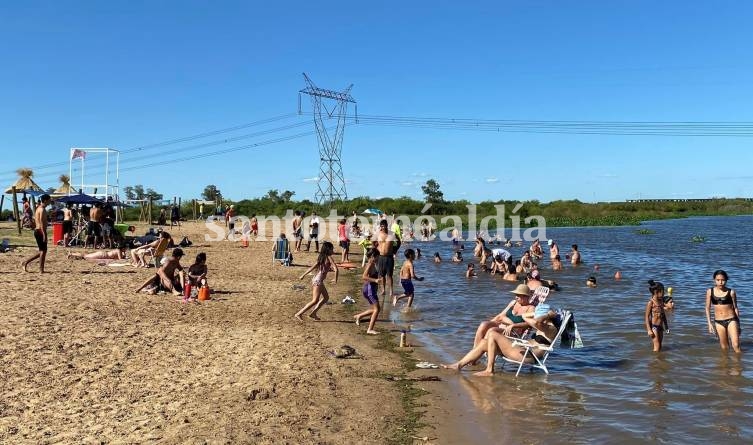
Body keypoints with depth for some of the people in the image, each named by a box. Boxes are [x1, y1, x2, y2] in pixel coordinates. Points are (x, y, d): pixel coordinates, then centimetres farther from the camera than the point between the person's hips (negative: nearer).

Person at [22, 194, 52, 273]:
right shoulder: (42, 209, -14)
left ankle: (26, 262, 20)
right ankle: (41, 270, -1)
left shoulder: (38, 208, 16)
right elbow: (42, 223, -20)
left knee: (41, 251, 16)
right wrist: (44, 234, -22)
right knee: (43, 250, -4)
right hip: (40, 231, -10)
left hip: (37, 231, 10)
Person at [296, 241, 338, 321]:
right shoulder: (329, 258, -9)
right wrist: (335, 279, -5)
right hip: (318, 281, -9)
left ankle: (313, 313, 19)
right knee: (315, 301, -7)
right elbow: (336, 269, -17)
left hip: (315, 279, 9)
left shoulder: (321, 257, 12)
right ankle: (299, 314, -8)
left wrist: (303, 275, 16)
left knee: (326, 297, 19)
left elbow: (312, 268, 13)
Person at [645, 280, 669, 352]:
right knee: (657, 347, -7)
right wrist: (649, 330, -16)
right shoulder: (651, 303, -11)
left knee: (660, 347, 11)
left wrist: (666, 326, 20)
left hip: (660, 327, 7)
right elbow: (647, 317, -12)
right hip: (653, 327, -7)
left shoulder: (661, 302, 10)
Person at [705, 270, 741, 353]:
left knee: (736, 345, -12)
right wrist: (709, 323, 1)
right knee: (724, 347, 9)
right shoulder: (710, 291, -1)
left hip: (731, 320, -2)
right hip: (718, 322, 2)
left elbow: (735, 308, 4)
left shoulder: (731, 292, -5)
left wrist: (738, 324, 7)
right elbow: (707, 308, 6)